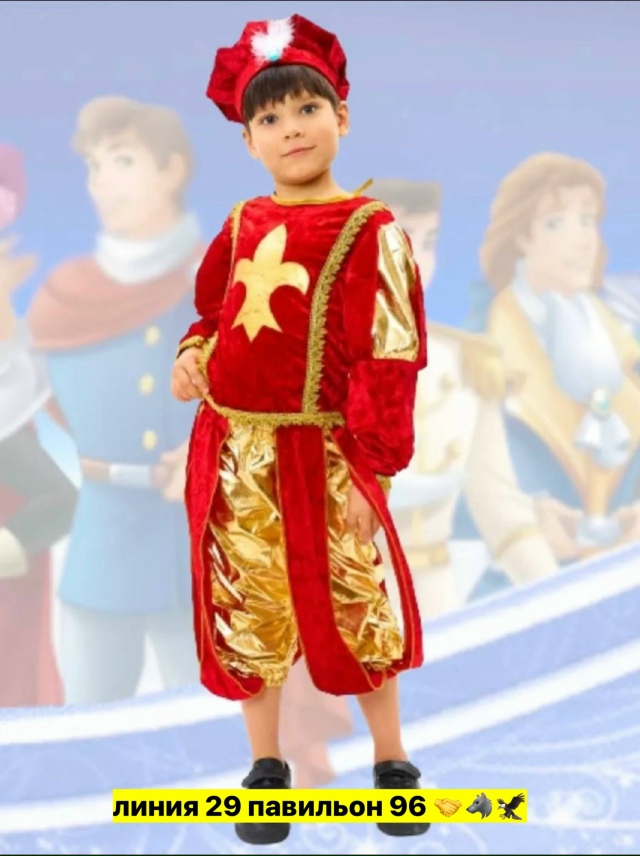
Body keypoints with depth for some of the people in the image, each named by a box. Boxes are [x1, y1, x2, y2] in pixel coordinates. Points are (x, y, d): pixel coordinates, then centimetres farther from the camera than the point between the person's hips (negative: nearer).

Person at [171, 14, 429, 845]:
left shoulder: (370, 231, -9)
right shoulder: (240, 227, 8)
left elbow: (387, 359, -11)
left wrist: (373, 468, -14)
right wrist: (192, 357, 0)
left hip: (320, 456, -5)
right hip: (231, 452, 5)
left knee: (352, 605, 4)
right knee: (246, 610, 11)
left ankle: (392, 761, 23)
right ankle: (266, 766, 27)